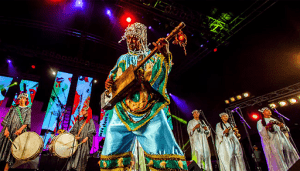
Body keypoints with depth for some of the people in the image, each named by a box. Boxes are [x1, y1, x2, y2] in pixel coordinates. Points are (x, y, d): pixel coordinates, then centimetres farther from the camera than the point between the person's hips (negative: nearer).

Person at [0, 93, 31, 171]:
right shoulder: (13, 108, 15)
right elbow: (7, 119, 8)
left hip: (18, 131, -2)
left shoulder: (28, 110, 10)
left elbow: (27, 121, -2)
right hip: (9, 129, 2)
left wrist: (21, 129, -19)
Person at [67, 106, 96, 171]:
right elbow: (74, 129, 16)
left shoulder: (90, 121, 0)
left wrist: (86, 137, -20)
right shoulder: (79, 120, 16)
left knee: (82, 155, -5)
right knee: (74, 154, 2)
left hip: (84, 141, -4)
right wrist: (75, 136, 0)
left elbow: (92, 131, -9)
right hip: (77, 140, 5)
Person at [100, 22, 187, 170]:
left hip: (150, 111, -3)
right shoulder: (123, 59, 21)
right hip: (123, 112, 4)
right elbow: (113, 76, 25)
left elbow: (162, 74, -7)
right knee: (112, 151, 3)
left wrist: (165, 54, -24)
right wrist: (108, 83, 1)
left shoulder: (153, 57, 10)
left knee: (164, 151, -14)